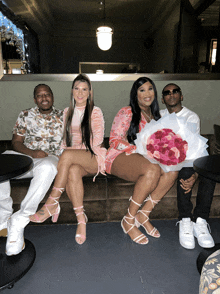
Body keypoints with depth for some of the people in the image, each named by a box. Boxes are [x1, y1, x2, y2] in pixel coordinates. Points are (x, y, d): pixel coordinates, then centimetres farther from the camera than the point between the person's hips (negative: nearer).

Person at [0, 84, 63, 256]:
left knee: (47, 168, -40)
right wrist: (32, 153, -11)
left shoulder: (62, 117, 14)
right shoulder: (25, 116, 15)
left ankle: (18, 222, -33)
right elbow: (16, 142, 9)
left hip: (50, 158, -2)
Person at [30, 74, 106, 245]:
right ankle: (81, 218, -29)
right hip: (74, 159, 3)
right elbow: (64, 140, 19)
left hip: (93, 158, -3)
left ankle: (52, 204, -26)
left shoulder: (95, 112, 5)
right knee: (73, 171, -35)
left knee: (68, 155, -34)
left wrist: (72, 149, -9)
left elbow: (97, 139, -6)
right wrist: (64, 148, -3)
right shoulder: (67, 112, 19)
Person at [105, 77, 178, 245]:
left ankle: (144, 215, -15)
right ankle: (129, 220, -20)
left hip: (145, 157, 6)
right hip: (120, 157, -5)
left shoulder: (156, 116, 21)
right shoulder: (127, 113, 1)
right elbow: (114, 141, -7)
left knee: (172, 170, -25)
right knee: (152, 170, -36)